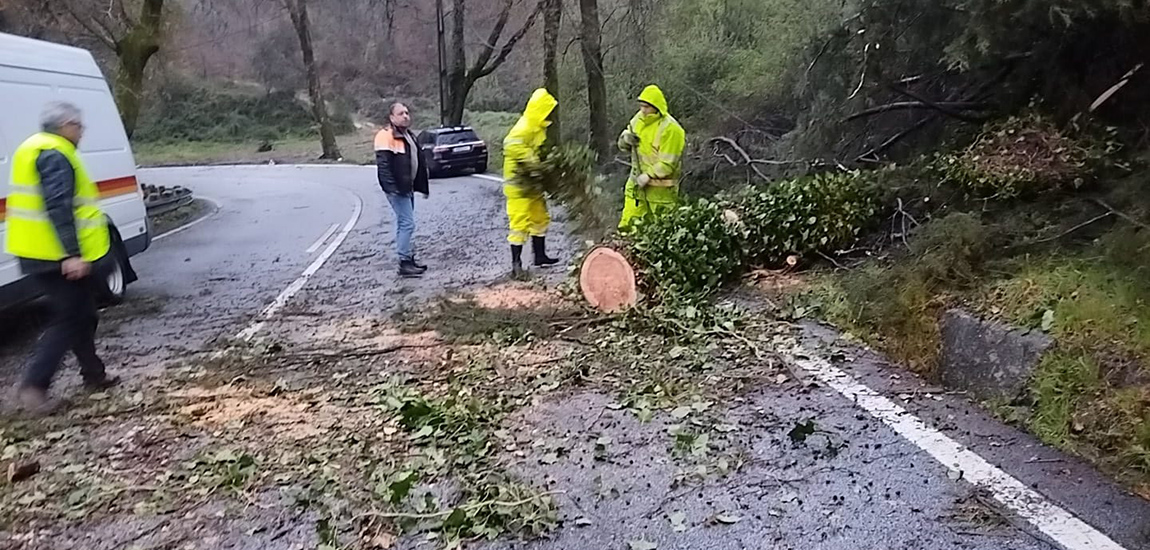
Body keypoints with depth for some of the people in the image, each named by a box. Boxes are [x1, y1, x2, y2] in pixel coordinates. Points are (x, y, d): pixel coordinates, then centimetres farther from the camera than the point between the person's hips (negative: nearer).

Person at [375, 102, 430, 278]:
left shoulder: (407, 134, 18)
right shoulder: (386, 135, -13)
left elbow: (418, 161, 23)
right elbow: (383, 164, -20)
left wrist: (422, 185, 22)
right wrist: (391, 187, -26)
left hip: (407, 186, 10)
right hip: (397, 188, -10)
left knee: (404, 223, 14)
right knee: (407, 223, -12)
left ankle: (409, 258, 22)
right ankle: (405, 263, -9)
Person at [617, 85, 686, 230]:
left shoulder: (670, 129, -19)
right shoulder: (639, 118, 4)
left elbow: (668, 163, -21)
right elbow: (624, 145, 12)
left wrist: (649, 175, -26)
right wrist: (626, 139, -10)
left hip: (660, 186, -7)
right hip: (637, 181, 7)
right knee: (628, 225, 10)